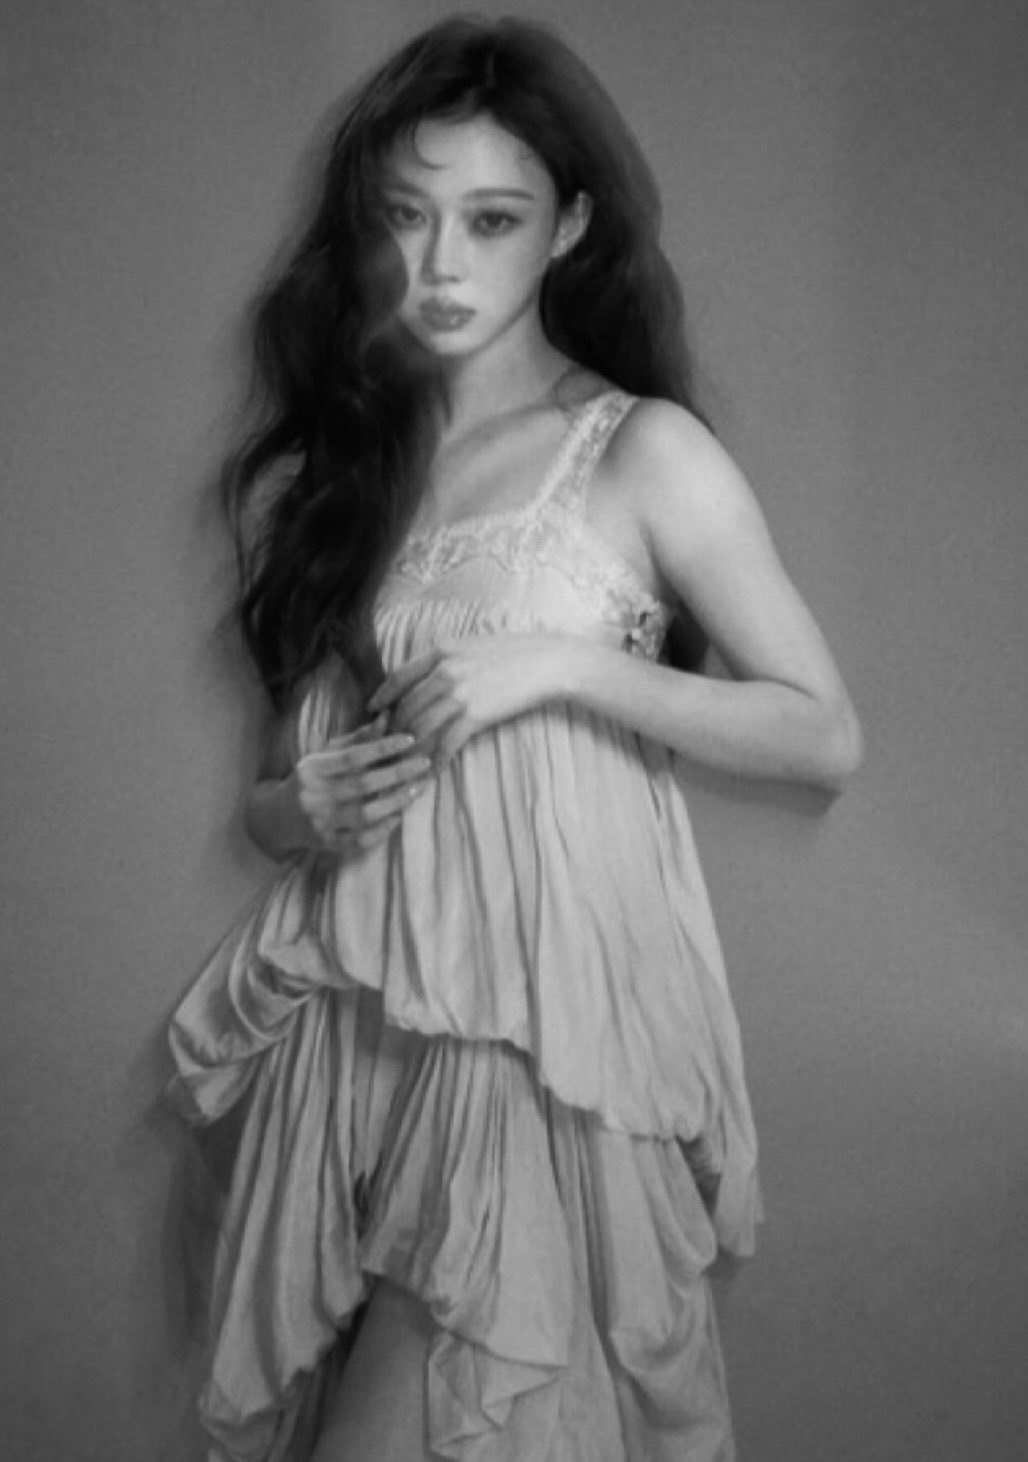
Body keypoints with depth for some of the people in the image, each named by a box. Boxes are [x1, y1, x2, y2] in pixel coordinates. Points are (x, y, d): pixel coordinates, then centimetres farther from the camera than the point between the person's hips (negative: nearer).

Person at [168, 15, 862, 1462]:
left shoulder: (643, 453, -4)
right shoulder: (311, 479, 8)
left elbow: (825, 734, -5)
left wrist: (570, 662, -14)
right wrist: (299, 811, -7)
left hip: (555, 1036, -4)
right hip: (351, 1037, 4)